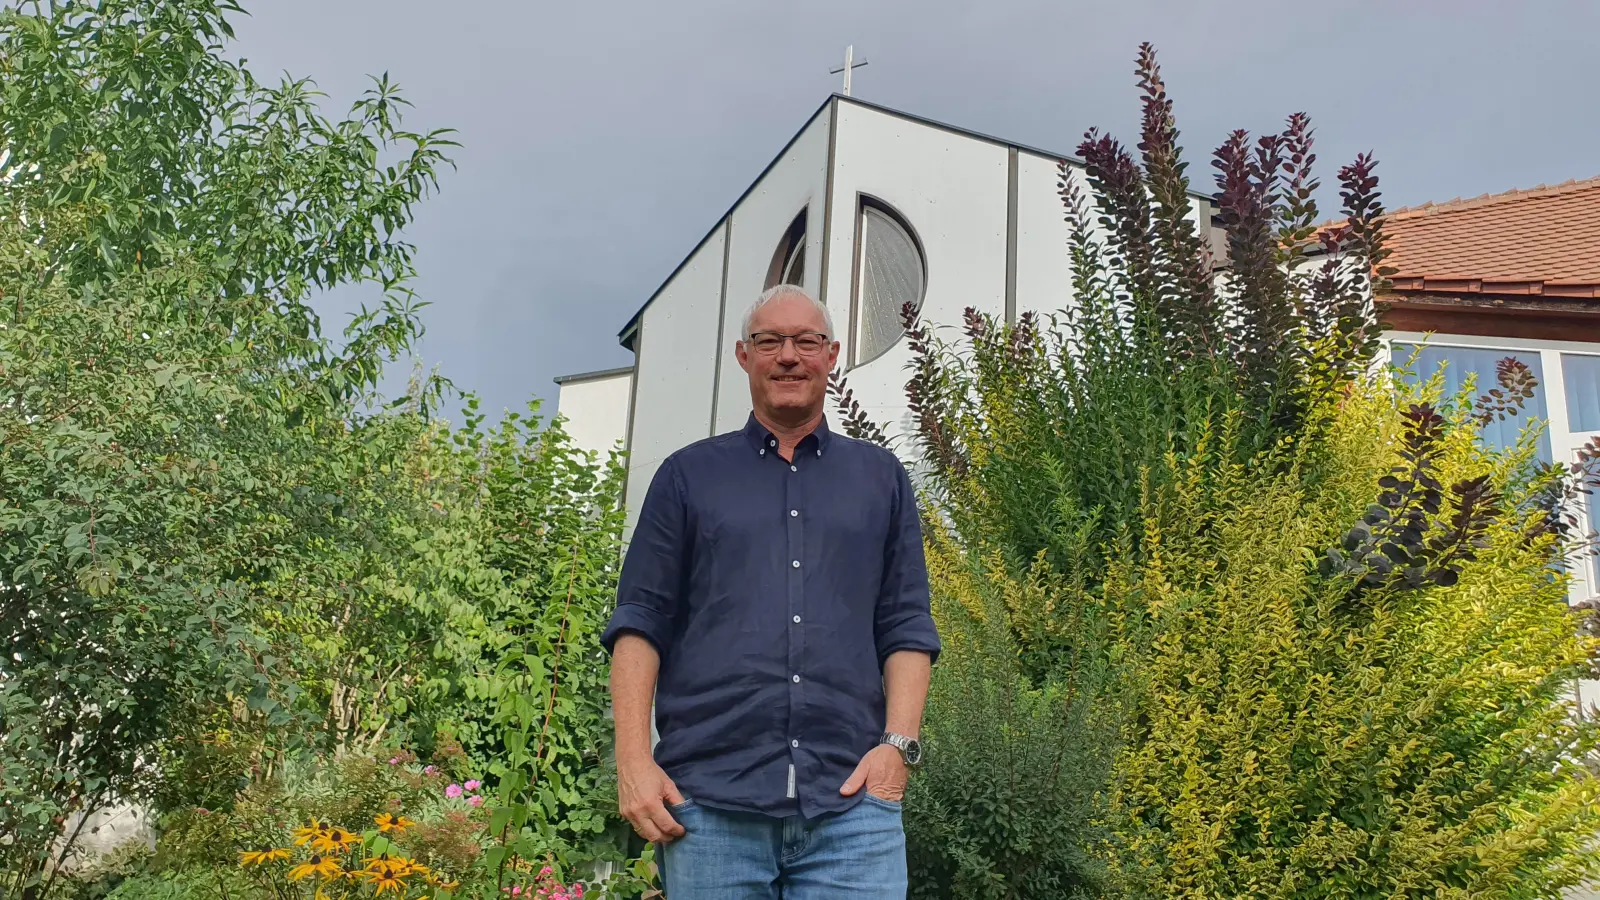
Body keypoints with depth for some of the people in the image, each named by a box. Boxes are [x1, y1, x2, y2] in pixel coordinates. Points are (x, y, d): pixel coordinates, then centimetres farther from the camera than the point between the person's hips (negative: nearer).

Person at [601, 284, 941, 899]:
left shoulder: (882, 478, 17)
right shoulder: (689, 475, 13)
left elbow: (906, 626, 12)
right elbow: (641, 620, 7)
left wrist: (899, 743, -3)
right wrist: (634, 760, -4)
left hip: (850, 803, 1)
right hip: (709, 801, 0)